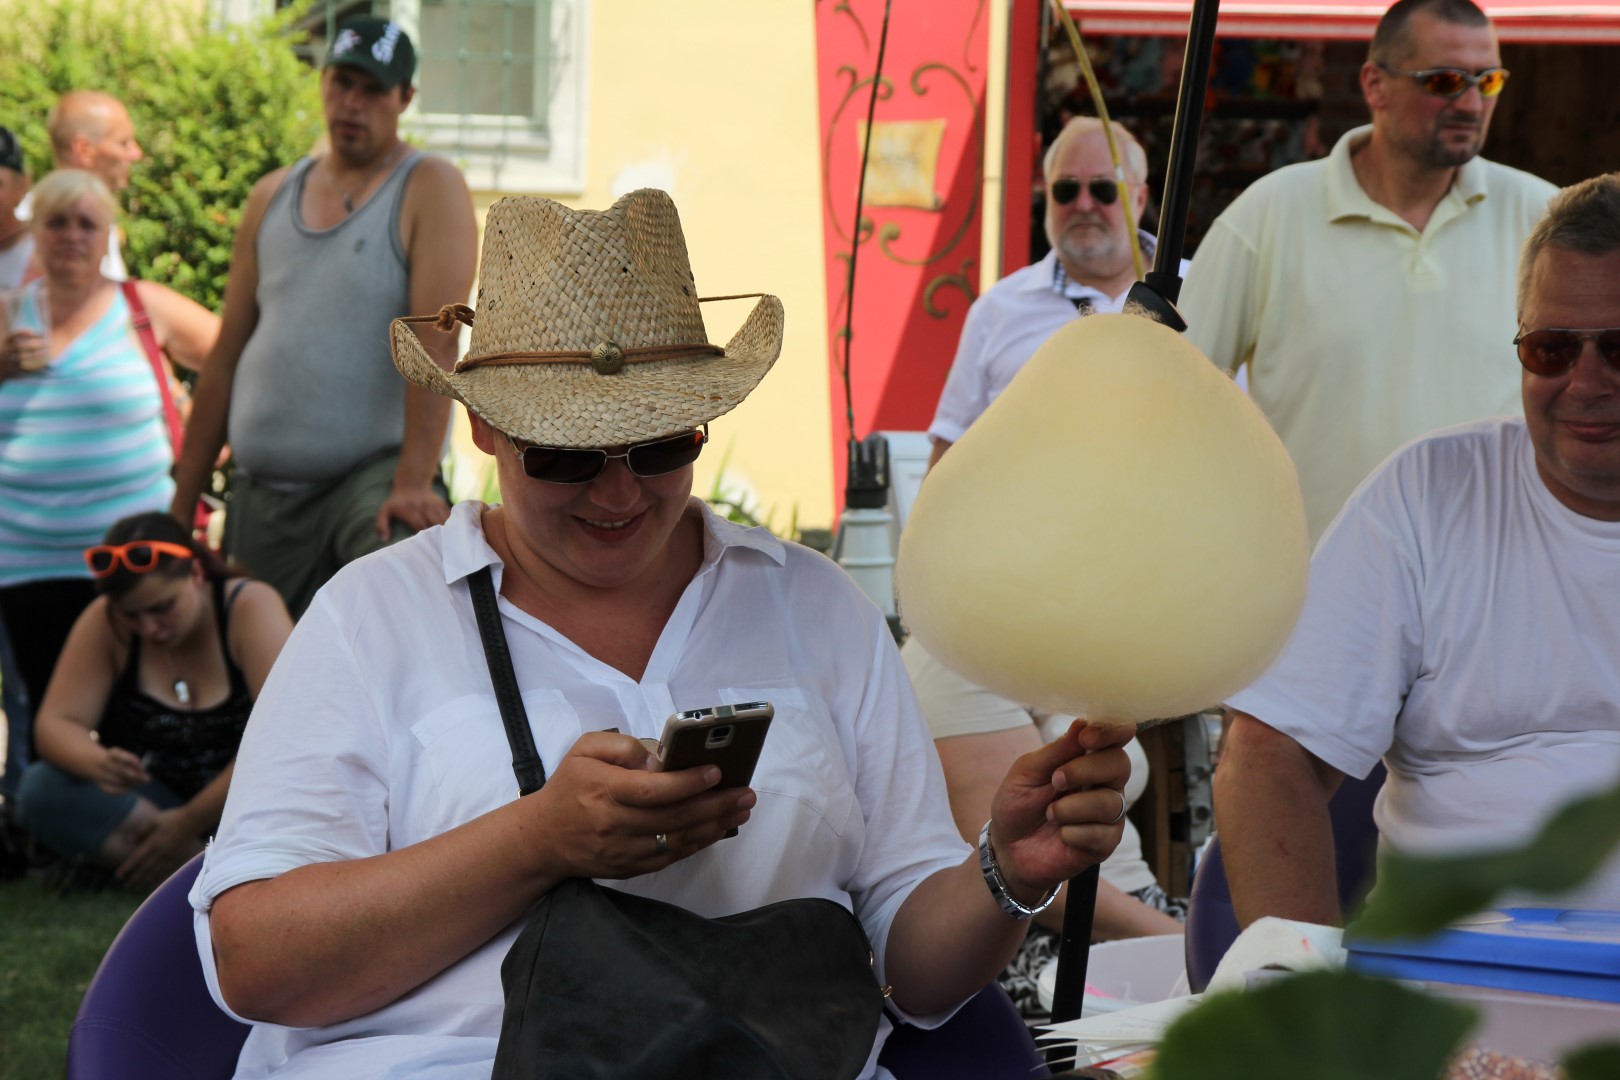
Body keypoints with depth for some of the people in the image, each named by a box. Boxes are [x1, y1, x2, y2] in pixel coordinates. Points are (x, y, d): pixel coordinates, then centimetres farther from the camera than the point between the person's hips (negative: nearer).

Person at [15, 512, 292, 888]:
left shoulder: (250, 607, -16)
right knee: (41, 789, -26)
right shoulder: (103, 624, -9)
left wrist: (190, 822, -23)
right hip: (154, 796, 3)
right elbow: (56, 723, -12)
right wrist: (98, 764, -36)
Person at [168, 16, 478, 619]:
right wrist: (181, 507, 12)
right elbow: (226, 358, 16)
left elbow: (436, 341, -15)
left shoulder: (429, 190, -2)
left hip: (373, 473, -5)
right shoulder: (272, 197, 14)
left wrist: (414, 483, -27)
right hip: (260, 494, 6)